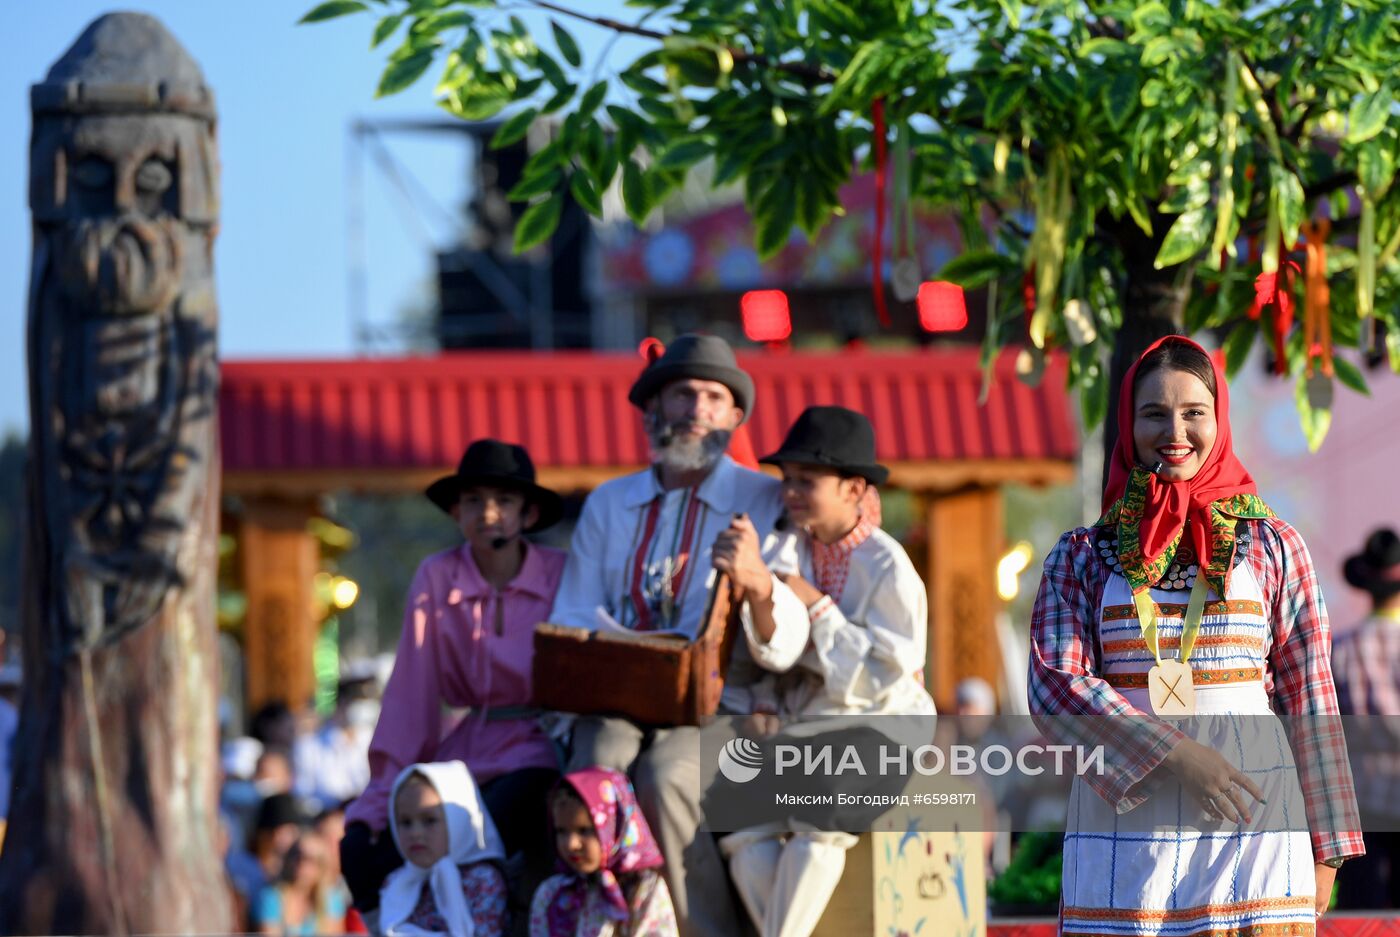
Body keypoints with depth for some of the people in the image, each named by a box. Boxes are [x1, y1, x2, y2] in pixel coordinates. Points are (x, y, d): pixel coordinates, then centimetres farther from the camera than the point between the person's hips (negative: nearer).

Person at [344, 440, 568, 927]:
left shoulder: (562, 575, -2)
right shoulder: (437, 577, 1)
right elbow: (411, 691, -1)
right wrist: (382, 794, -7)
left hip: (537, 757, -3)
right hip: (466, 754, 3)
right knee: (360, 848, -17)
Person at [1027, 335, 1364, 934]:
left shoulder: (1273, 548, 9)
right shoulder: (1081, 557, 10)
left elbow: (1310, 705, 9)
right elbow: (1053, 687, -3)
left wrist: (1325, 850, 6)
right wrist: (1172, 752, -16)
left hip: (1252, 827, 0)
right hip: (1126, 831, 0)